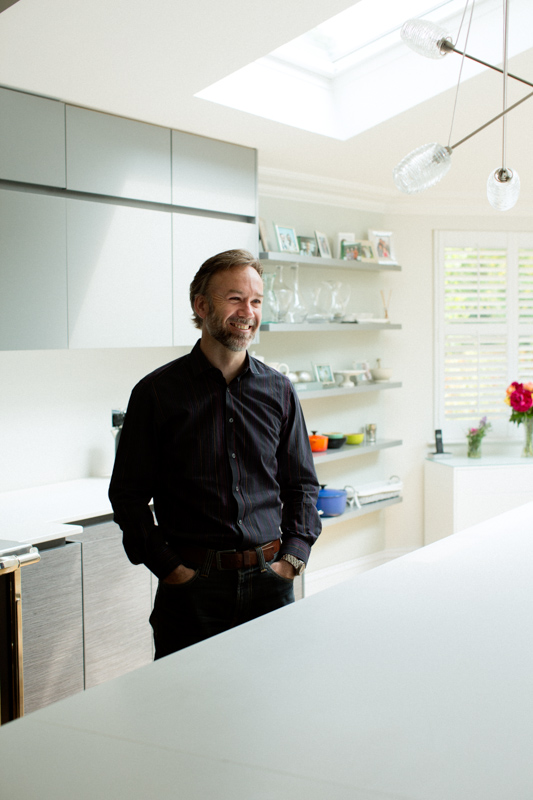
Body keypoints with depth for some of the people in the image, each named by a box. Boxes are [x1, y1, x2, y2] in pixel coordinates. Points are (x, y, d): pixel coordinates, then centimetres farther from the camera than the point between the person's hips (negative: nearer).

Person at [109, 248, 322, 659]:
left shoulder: (279, 390, 6)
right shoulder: (157, 392, -3)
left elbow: (302, 483, 12)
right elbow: (128, 494, 0)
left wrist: (293, 558, 0)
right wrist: (169, 567, -7)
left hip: (270, 581, 3)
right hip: (192, 585, -2)